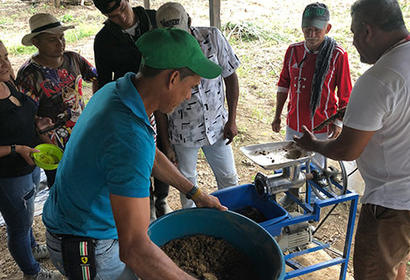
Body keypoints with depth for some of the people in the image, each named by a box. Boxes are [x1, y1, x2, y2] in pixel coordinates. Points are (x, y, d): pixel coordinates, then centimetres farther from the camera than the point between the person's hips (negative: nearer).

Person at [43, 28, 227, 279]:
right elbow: (134, 248, -39)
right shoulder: (130, 138, -37)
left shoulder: (115, 90, -6)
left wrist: (196, 194, 11)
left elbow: (151, 155, 8)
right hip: (86, 244, -8)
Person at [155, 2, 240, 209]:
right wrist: (167, 144, -4)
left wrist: (232, 120, -3)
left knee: (229, 179, 15)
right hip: (182, 133, -1)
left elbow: (230, 77, -2)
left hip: (217, 125, 1)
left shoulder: (212, 37, -13)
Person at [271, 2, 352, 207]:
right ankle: (292, 194, 44)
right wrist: (277, 116, 9)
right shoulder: (293, 51, -2)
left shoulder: (337, 55, -14)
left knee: (317, 167, 12)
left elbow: (345, 94, -7)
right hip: (294, 122, 4)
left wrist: (338, 122, -6)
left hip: (322, 125, -4)